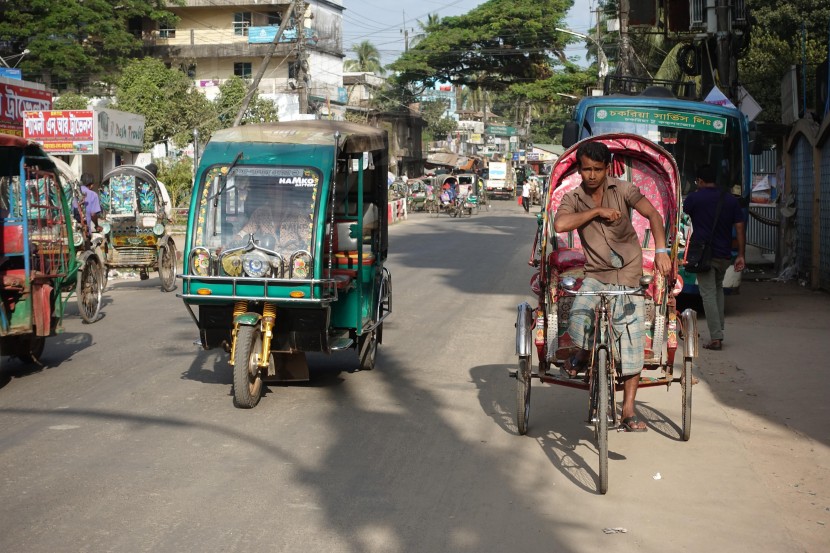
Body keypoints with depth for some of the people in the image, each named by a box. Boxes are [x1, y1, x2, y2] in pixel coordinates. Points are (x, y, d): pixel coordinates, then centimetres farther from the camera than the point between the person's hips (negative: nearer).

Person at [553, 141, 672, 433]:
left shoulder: (622, 190, 0)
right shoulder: (573, 198, 3)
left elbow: (652, 214, -13)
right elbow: (560, 224, -18)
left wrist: (661, 250, -28)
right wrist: (597, 211, -16)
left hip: (628, 276, 0)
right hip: (596, 276, 0)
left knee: (632, 344, -3)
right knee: (579, 319, -27)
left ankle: (628, 410, 8)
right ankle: (582, 354, 10)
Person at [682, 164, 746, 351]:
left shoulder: (694, 198, -7)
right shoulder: (731, 199, 4)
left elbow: (685, 210, 14)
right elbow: (740, 227, 1)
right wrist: (741, 255, 3)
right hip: (724, 255, 4)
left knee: (708, 295, -5)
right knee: (718, 289, 24)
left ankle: (716, 338, -12)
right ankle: (719, 330, 20)